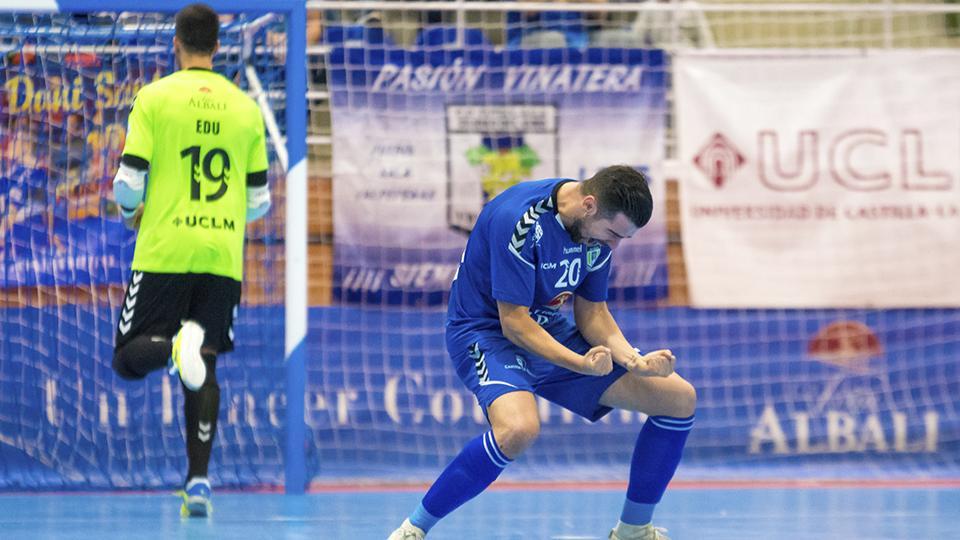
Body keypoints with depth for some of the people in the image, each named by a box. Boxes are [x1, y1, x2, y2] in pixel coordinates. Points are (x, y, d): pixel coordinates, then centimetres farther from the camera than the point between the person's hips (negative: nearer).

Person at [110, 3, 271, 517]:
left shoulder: (154, 98, -2)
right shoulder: (246, 108, 8)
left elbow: (129, 180, -6)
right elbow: (259, 200, 10)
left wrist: (131, 214, 16)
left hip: (164, 251, -3)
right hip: (223, 257, 3)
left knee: (130, 357, 4)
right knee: (204, 370, 10)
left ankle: (176, 345, -31)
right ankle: (198, 481, -2)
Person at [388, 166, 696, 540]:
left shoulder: (599, 227, -4)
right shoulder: (519, 219, -28)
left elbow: (592, 313, 4)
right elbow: (514, 323, -26)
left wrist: (634, 361, -15)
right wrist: (580, 364, -37)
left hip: (550, 332, 8)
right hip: (486, 332, -8)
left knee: (679, 398, 0)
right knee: (519, 428, -40)